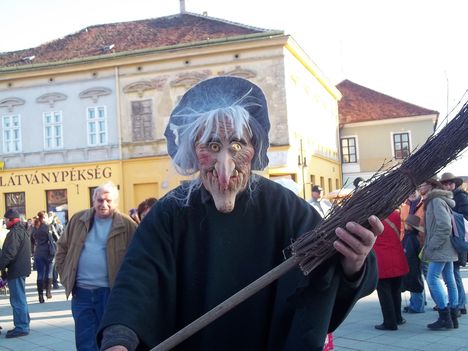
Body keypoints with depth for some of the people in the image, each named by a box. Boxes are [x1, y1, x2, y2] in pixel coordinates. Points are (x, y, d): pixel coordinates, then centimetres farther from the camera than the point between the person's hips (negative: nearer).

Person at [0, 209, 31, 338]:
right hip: (22, 269, 10)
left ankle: (21, 327, -3)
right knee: (20, 298, 17)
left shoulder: (14, 233, -17)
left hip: (16, 271, -10)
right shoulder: (22, 230, 16)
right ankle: (24, 324, 25)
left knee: (17, 300, -6)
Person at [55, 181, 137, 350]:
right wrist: (65, 277, 7)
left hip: (110, 292, -3)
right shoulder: (78, 220, 6)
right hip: (81, 292, 3)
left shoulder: (127, 225, -5)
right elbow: (62, 248, 14)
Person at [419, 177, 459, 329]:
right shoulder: (433, 200, 16)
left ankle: (445, 318, -7)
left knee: (433, 278, -9)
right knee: (449, 280, 9)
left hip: (440, 248, -10)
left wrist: (432, 245, -17)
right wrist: (429, 245, 14)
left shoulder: (436, 201, -14)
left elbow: (445, 226, -23)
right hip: (447, 249, 10)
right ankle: (453, 317, 12)